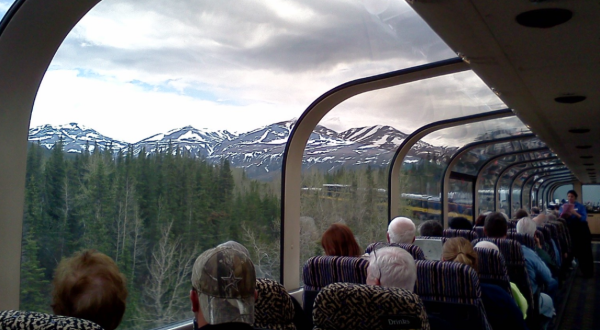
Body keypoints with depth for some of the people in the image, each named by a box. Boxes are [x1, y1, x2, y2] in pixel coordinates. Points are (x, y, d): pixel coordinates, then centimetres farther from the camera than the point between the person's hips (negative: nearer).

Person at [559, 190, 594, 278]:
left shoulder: (580, 206, -2)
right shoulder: (563, 206, 6)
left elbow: (584, 219, -13)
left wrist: (575, 213, -26)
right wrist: (564, 215, -19)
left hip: (581, 231, -3)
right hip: (570, 231, 3)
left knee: (584, 251, -3)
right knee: (572, 250, 8)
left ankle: (588, 272, 2)